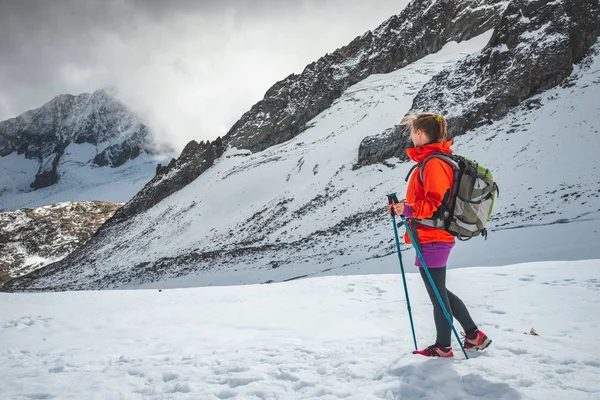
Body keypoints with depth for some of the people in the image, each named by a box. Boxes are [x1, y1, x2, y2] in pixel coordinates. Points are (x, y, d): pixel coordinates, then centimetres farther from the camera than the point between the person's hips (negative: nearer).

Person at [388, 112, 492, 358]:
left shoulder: (433, 163, -18)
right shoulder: (432, 159, 14)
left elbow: (434, 203, -23)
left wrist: (408, 210, -31)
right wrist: (404, 206, 12)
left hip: (431, 239, -10)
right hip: (436, 238, 10)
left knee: (437, 294, 4)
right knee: (439, 292, 21)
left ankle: (443, 347, 20)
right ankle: (474, 335, 28)